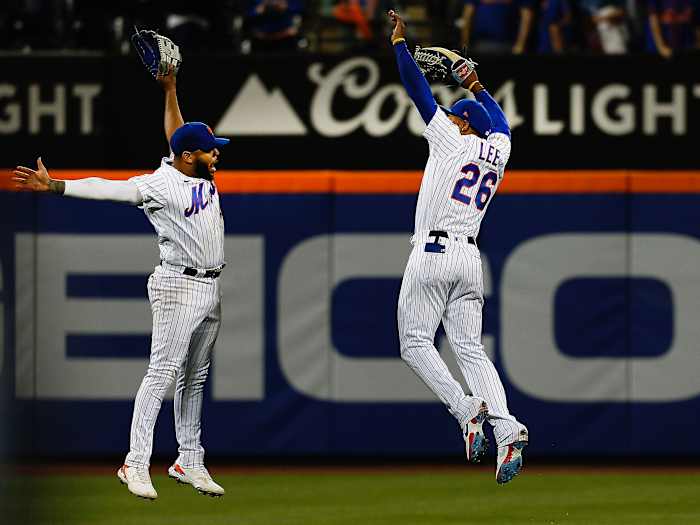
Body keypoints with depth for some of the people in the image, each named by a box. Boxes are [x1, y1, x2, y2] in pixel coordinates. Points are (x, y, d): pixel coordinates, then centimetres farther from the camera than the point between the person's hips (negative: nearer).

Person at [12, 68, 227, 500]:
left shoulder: (201, 174, 9)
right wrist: (53, 186, -31)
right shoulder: (158, 184, -14)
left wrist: (170, 90, 20)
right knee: (163, 374, -9)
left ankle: (189, 461, 18)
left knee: (195, 379, 12)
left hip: (212, 290, 8)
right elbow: (105, 188, -22)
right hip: (179, 286, -8)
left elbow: (177, 135, 24)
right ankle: (136, 464, -9)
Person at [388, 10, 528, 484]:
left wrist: (400, 42, 8)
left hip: (434, 252, -6)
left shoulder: (452, 139, -1)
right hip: (470, 258, 6)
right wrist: (478, 87, 51)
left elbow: (419, 91, 1)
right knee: (471, 348, 0)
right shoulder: (498, 149, 15)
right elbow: (499, 120, 39)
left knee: (416, 342, -3)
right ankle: (507, 430, -18)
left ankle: (467, 410, -21)